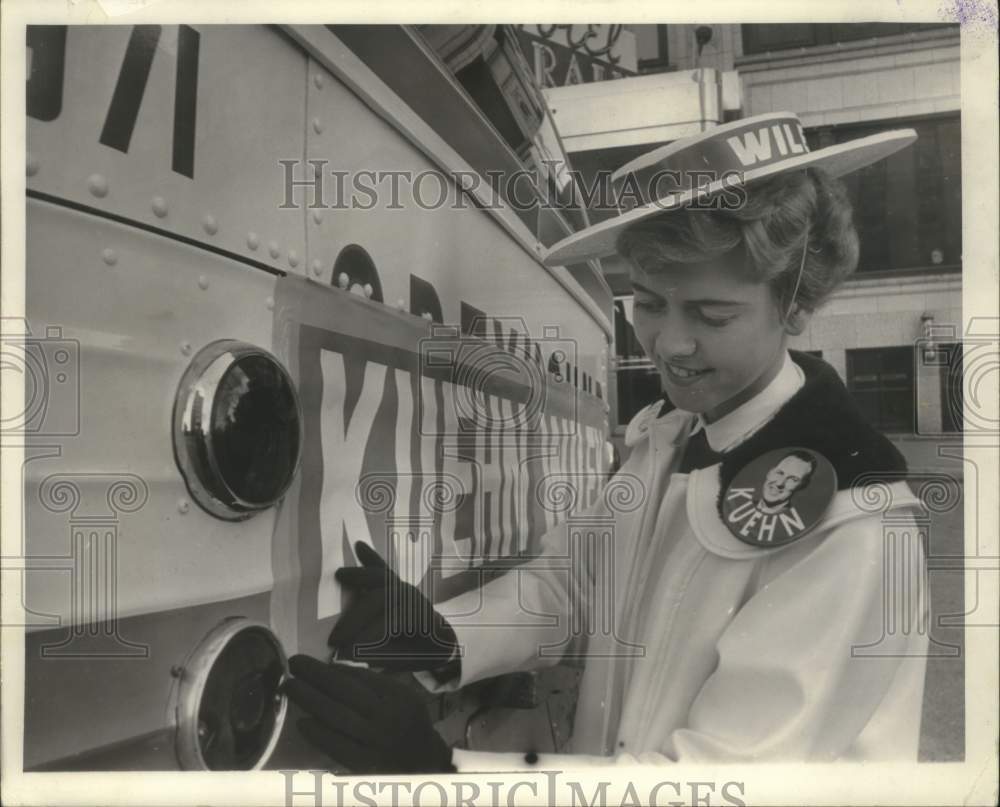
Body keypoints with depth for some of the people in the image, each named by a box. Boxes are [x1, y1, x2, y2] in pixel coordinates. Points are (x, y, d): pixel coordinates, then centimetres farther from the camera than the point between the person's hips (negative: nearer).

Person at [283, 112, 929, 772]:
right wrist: (436, 635, -16)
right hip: (603, 747, 6)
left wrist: (439, 765, -30)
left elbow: (723, 764, -25)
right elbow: (571, 580, 3)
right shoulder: (667, 437, -2)